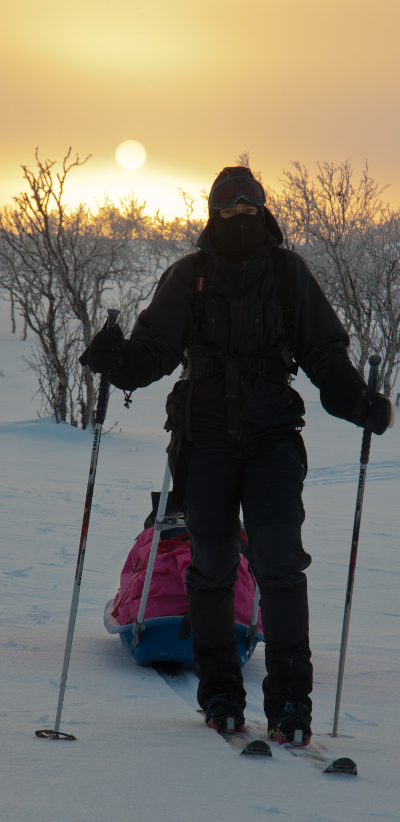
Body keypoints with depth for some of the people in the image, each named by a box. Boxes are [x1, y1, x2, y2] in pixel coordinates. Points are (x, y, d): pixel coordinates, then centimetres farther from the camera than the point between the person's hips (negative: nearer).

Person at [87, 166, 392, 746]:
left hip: (274, 435, 0)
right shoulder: (188, 277, 6)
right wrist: (120, 360, -22)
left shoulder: (288, 273, 7)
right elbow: (155, 346, 0)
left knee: (280, 558, -12)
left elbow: (325, 352, 8)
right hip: (206, 434, 0)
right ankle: (220, 694, 16)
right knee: (212, 563, 3)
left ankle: (290, 701, -9)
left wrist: (360, 403, -6)